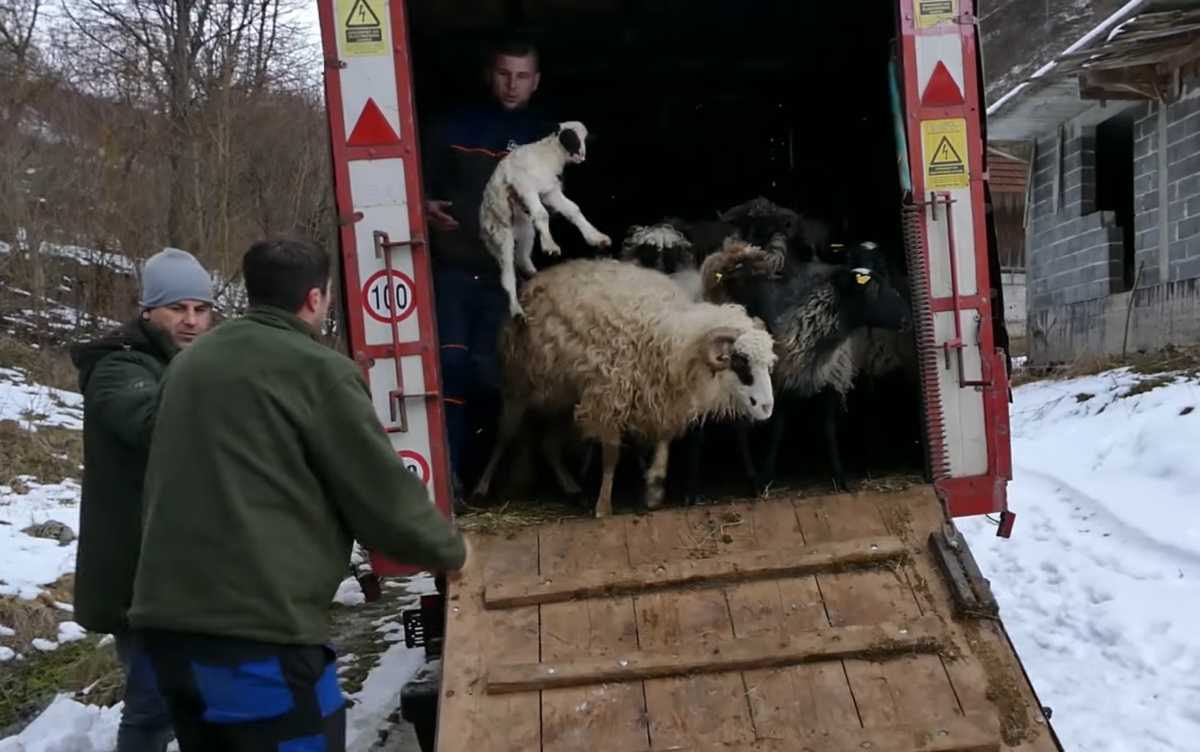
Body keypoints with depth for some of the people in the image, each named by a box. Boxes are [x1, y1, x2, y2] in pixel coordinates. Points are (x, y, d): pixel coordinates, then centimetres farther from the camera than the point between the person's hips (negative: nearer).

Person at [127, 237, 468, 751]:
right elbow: (385, 496, -7)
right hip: (259, 630, -7)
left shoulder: (191, 362, 12)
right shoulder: (320, 369, -9)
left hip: (167, 621, 8)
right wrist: (449, 549, 10)